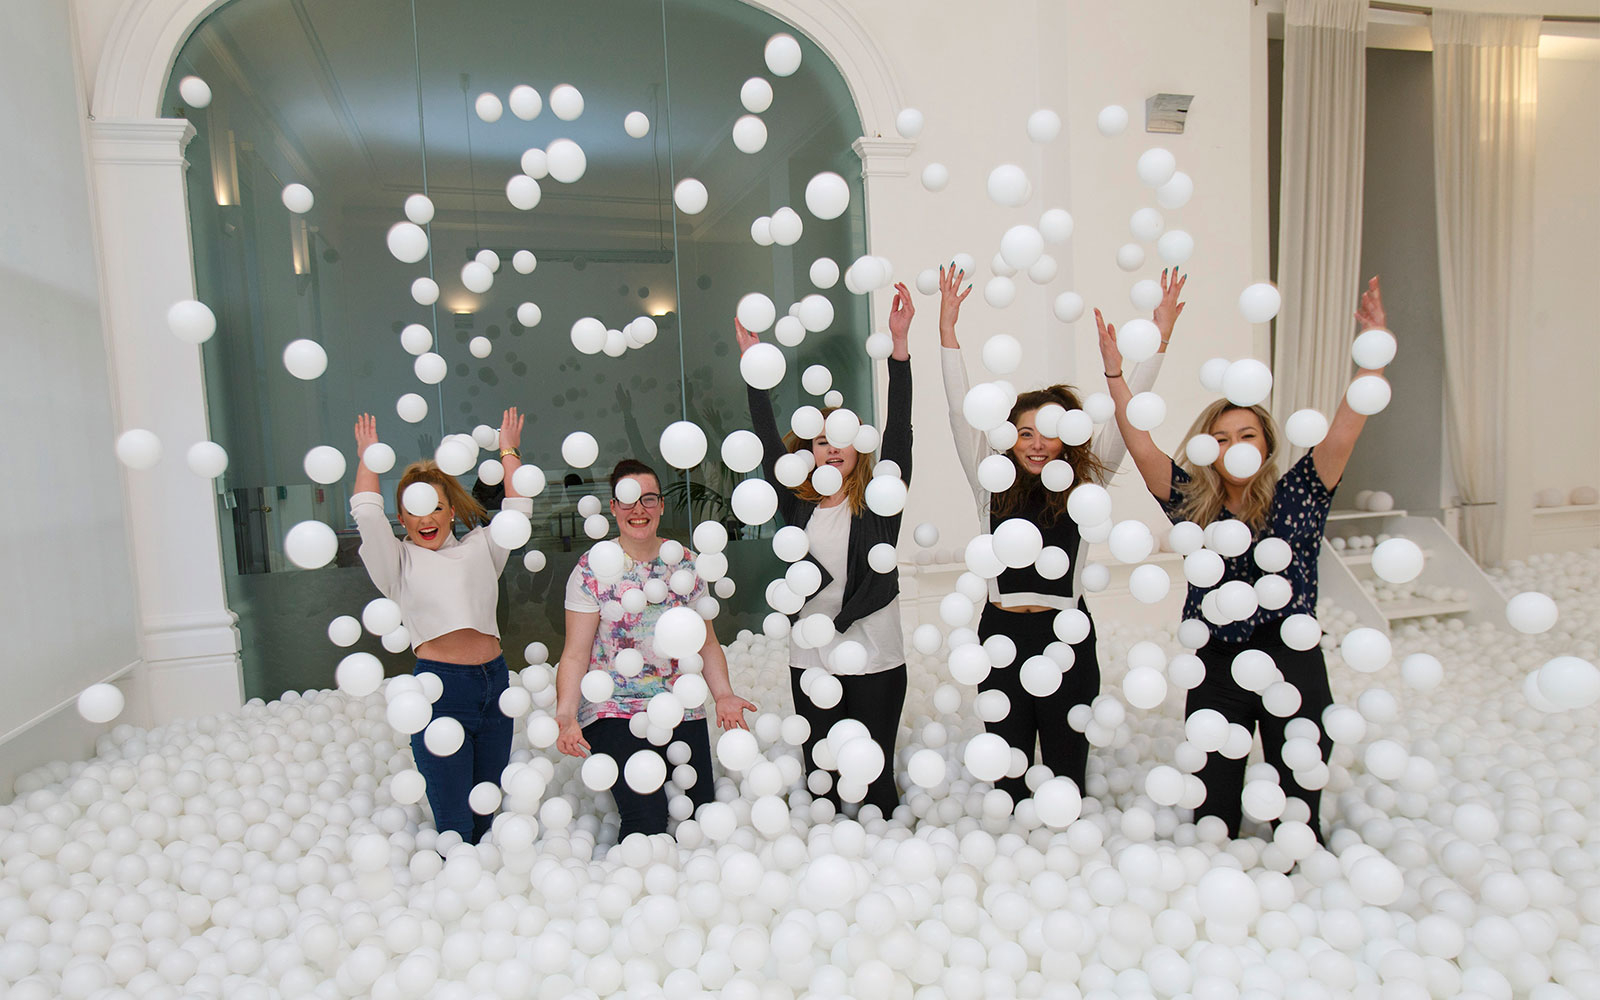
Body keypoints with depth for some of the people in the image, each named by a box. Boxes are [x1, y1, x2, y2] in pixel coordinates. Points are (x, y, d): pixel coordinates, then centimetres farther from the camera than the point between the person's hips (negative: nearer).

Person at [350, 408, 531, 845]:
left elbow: (517, 511, 12)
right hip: (438, 688, -3)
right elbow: (367, 515, -1)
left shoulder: (478, 549, 16)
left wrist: (508, 452, 18)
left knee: (487, 814, 11)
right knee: (453, 824, -3)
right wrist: (369, 456, 12)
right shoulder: (399, 562, 8)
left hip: (494, 681, 4)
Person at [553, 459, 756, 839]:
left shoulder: (685, 563, 6)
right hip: (616, 712, -3)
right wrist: (566, 714, -20)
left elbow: (707, 642, 9)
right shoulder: (592, 568, -4)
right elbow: (575, 654, -6)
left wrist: (723, 694, -5)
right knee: (646, 817, -16)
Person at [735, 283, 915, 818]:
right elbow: (768, 443, 1)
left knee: (876, 774, 7)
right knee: (819, 774, 14)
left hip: (875, 656, -3)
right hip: (810, 656, 3)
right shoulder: (798, 505, 3)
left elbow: (898, 431, -11)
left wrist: (899, 343, -19)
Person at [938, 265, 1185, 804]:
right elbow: (962, 412, -2)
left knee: (1068, 768, 12)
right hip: (1003, 632, 0)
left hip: (1067, 634, 0)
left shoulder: (1085, 483, 2)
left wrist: (1161, 334, -6)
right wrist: (947, 329, -6)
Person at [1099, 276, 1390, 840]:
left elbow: (1343, 435, -11)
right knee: (1211, 815, 10)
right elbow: (1143, 450, -6)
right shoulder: (1193, 502, 1)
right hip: (1216, 667, 1)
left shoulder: (1296, 495, -1)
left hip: (1294, 664, -1)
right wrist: (1115, 373, -11)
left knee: (1297, 809, 10)